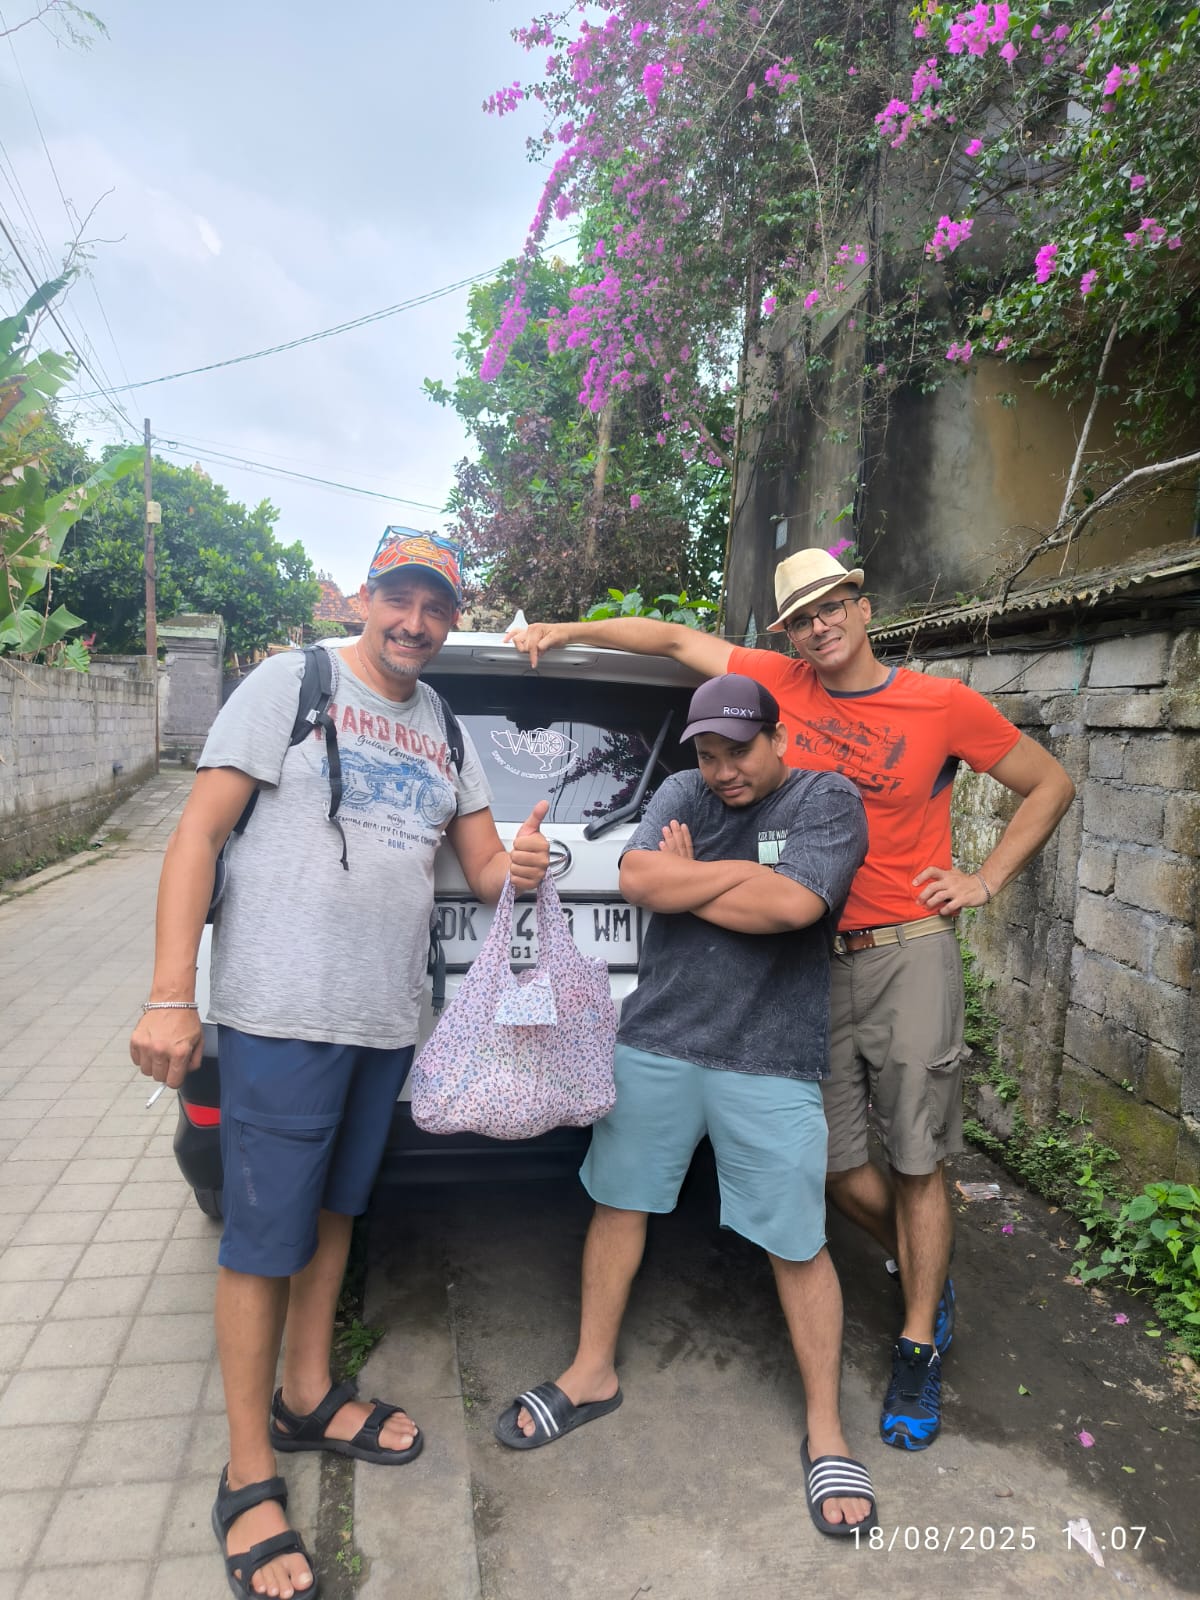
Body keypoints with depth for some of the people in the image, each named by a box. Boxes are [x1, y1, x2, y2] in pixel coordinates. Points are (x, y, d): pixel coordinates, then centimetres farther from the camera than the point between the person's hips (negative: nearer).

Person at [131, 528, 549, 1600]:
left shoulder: (444, 726, 12)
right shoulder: (291, 684, -6)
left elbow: (484, 868, 12)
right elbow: (199, 833, -10)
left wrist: (518, 868, -13)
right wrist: (170, 996, -16)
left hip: (388, 1019, 6)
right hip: (282, 1015, -6)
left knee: (335, 1210, 20)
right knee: (265, 1238, 2)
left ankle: (307, 1398, 41)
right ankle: (250, 1479, 21)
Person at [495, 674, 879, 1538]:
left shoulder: (828, 800, -4)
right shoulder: (682, 794, 7)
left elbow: (794, 906, -20)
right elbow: (636, 878, -10)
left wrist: (685, 878, -8)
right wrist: (742, 873, -12)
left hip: (770, 1061, -3)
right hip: (654, 1043, 4)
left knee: (799, 1245, 5)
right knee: (619, 1202, 15)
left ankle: (825, 1434, 26)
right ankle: (593, 1374, 37)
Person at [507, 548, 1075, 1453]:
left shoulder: (945, 706, -2)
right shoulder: (783, 684, 4)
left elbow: (1051, 784, 9)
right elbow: (673, 638, 11)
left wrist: (986, 880, 1)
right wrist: (568, 631, 5)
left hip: (909, 954, -3)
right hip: (810, 961, 3)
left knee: (916, 1160, 4)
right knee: (833, 1162, 10)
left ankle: (920, 1350, 24)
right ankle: (922, 1270, 39)